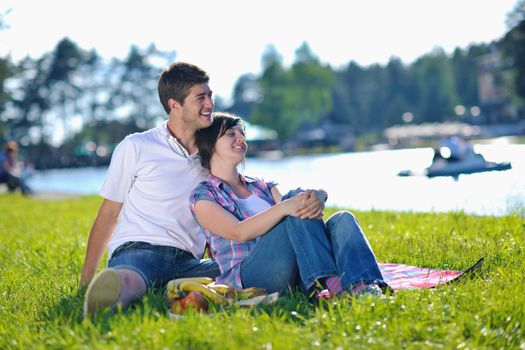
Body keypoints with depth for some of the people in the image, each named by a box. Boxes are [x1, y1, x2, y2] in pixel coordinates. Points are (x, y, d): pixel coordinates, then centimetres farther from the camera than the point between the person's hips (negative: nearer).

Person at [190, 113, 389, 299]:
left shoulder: (263, 187, 29)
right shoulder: (202, 196, 8)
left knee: (342, 219, -19)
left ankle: (363, 286, -48)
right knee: (297, 195, -24)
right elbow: (239, 233, -11)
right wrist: (284, 207, -26)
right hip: (248, 277, -6)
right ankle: (327, 281, -40)